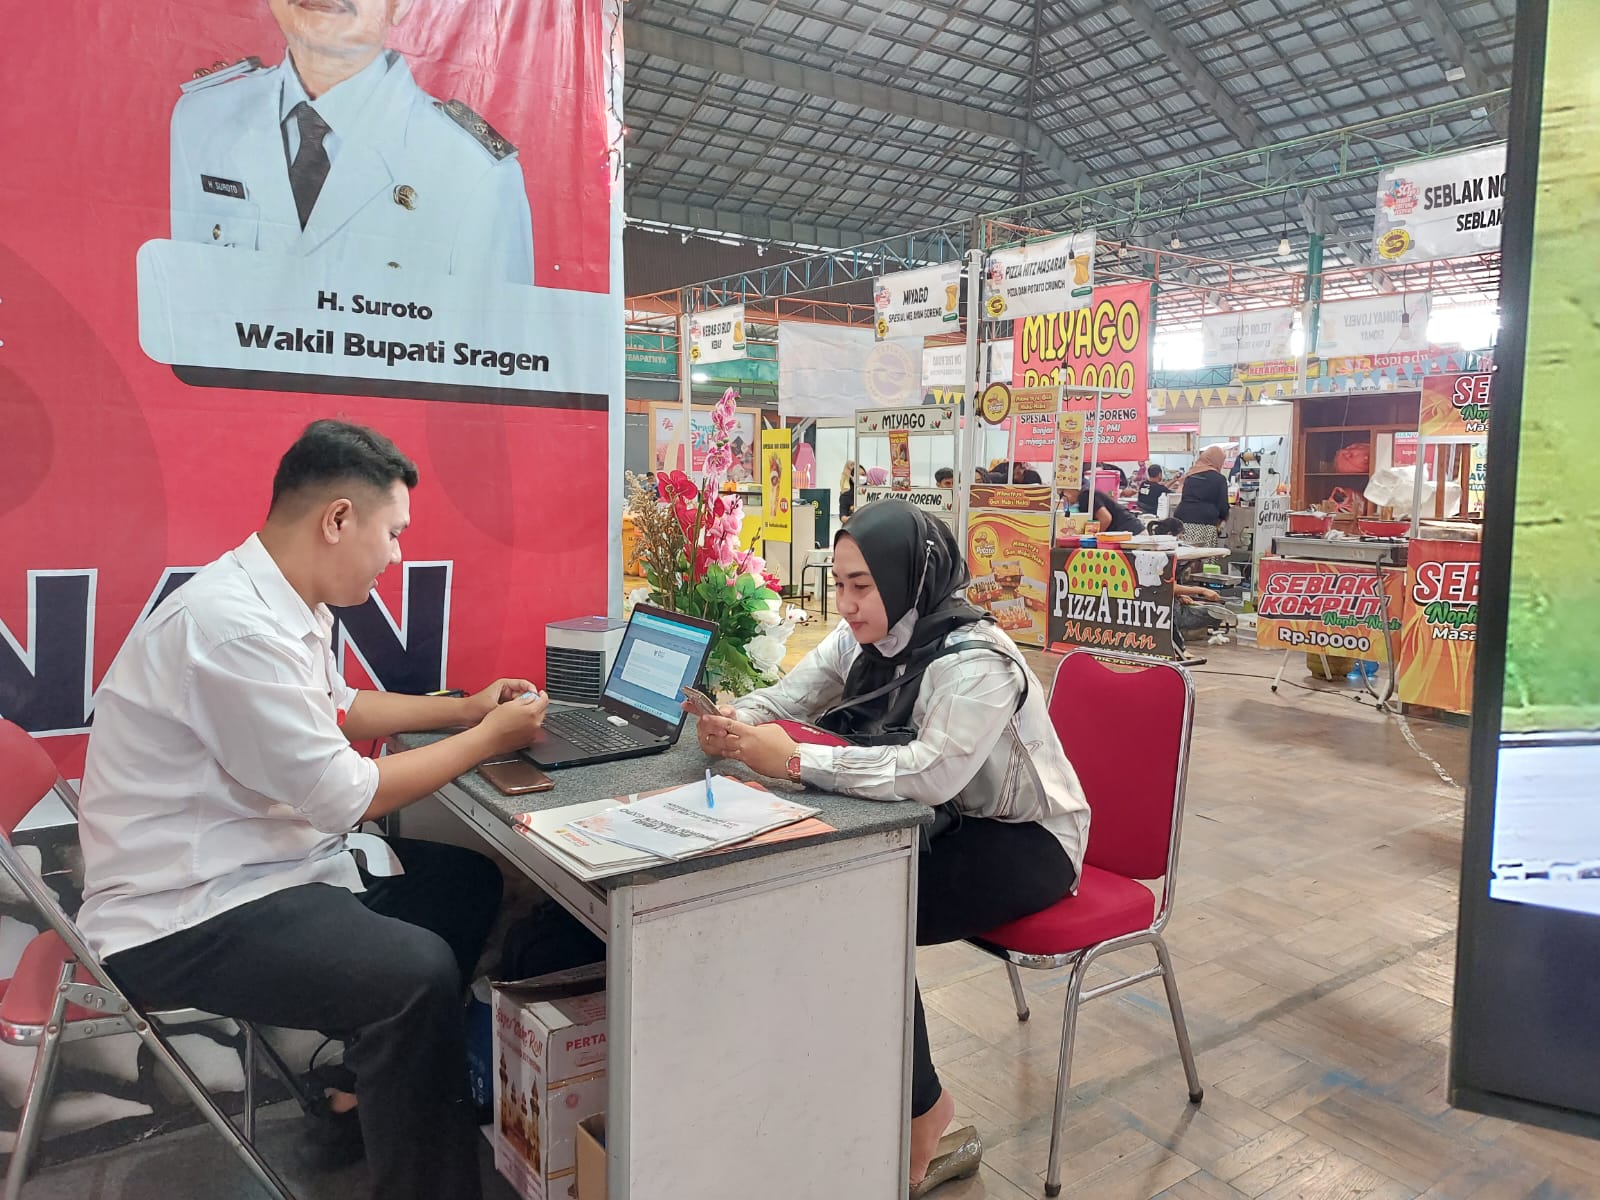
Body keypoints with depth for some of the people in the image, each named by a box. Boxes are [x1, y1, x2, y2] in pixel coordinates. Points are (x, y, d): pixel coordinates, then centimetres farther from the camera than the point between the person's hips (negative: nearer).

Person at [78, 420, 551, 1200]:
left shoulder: (287, 603, 4)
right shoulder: (233, 623, -27)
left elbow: (335, 710, 22)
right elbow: (343, 797, -23)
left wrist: (465, 709, 13)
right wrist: (489, 739, -12)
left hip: (262, 865, 10)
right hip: (182, 917, -10)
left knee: (469, 885, 12)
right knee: (418, 972, -28)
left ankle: (380, 1079, 27)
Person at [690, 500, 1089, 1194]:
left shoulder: (976, 661, -28)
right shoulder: (861, 639, -4)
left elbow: (933, 771, -42)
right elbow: (782, 700, -3)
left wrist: (796, 761, -43)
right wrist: (734, 726, -27)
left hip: (1025, 839, -7)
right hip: (948, 825, 7)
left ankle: (920, 1110, 1)